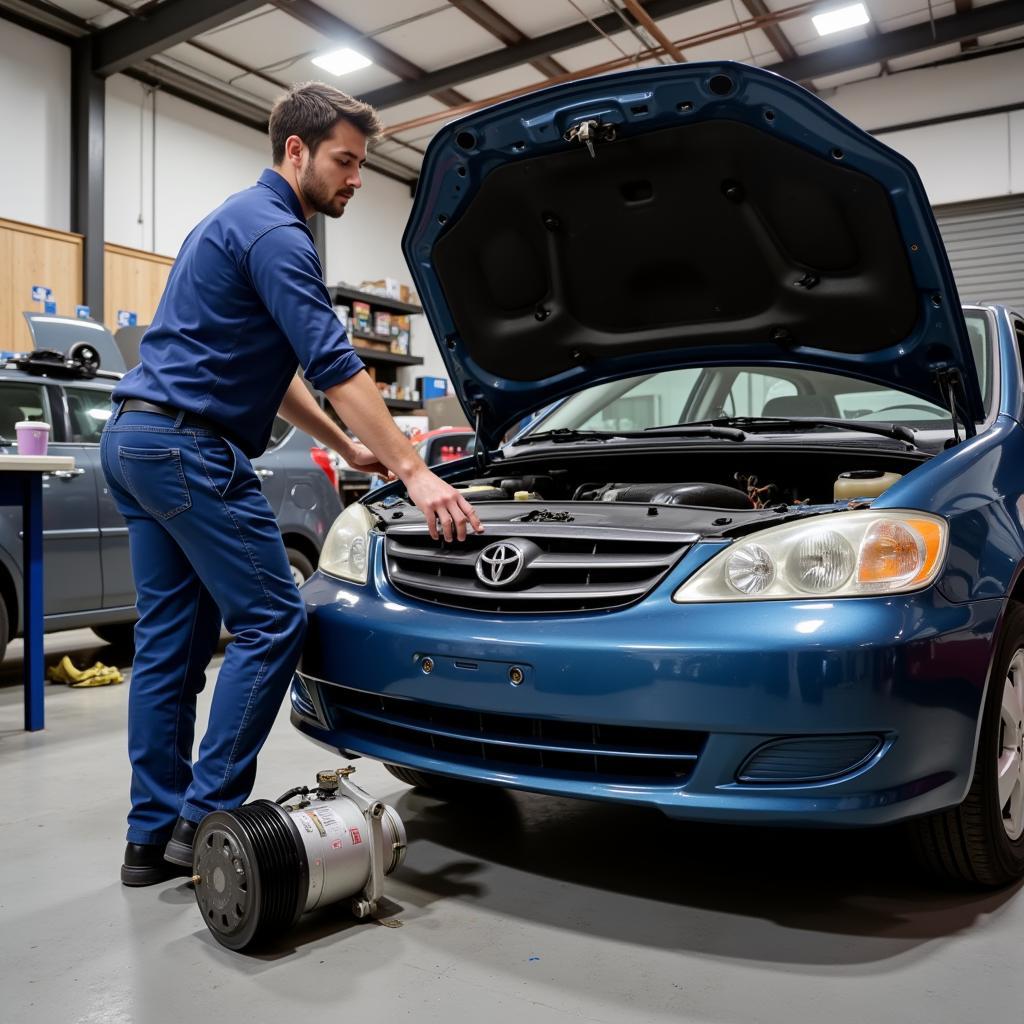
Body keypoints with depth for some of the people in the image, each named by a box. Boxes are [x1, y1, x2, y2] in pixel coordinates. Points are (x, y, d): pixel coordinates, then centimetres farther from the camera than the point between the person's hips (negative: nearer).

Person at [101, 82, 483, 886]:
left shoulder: (239, 222, 23)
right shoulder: (273, 231, -10)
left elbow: (273, 368, 25)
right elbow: (335, 367, -19)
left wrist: (346, 446, 23)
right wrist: (413, 471, -19)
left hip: (134, 440, 10)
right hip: (188, 446, -10)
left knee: (170, 639, 9)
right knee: (271, 622, -4)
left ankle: (153, 836, 16)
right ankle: (204, 819, 2)